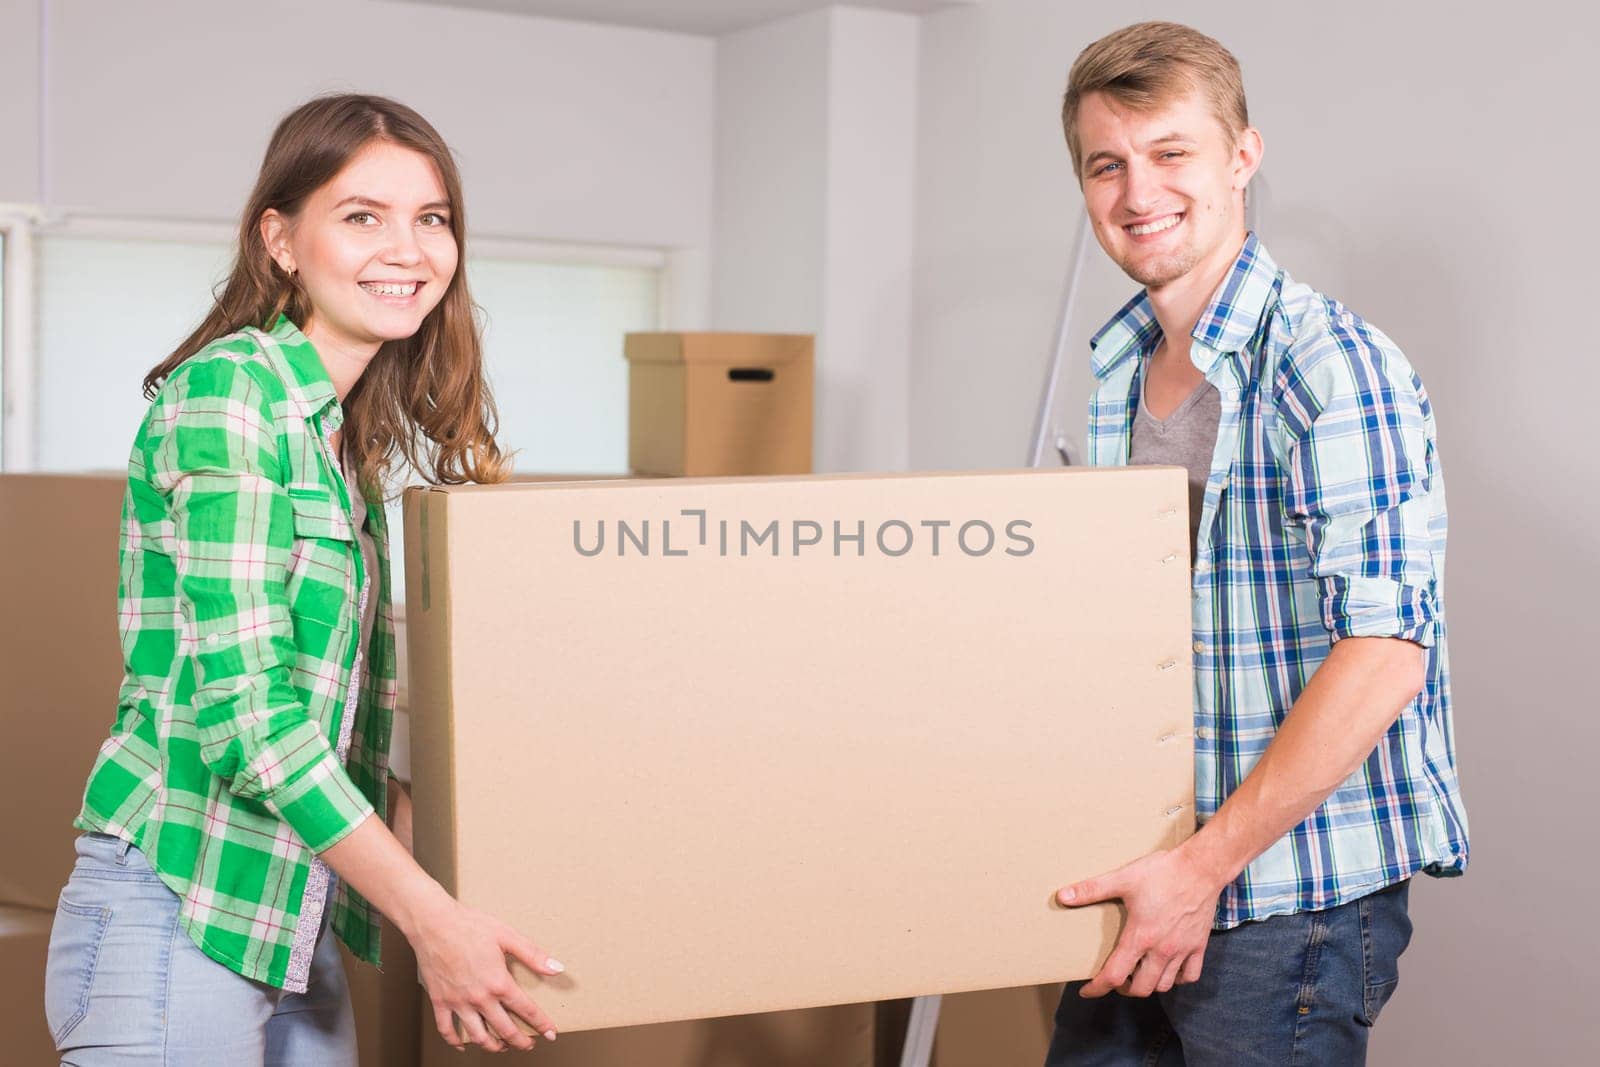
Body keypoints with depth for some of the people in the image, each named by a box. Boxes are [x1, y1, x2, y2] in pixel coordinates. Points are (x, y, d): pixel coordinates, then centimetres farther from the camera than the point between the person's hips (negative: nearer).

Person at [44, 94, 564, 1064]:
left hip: (301, 932, 8)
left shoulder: (359, 430, 11)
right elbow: (241, 699, -20)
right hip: (180, 915, -8)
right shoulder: (232, 385, -13)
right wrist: (432, 917, -18)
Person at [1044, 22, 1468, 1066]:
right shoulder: (1115, 373, 10)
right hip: (1140, 880, 7)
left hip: (1292, 901, -7)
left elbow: (1385, 650, -23)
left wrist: (1207, 864, -22)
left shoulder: (1333, 365, -15)